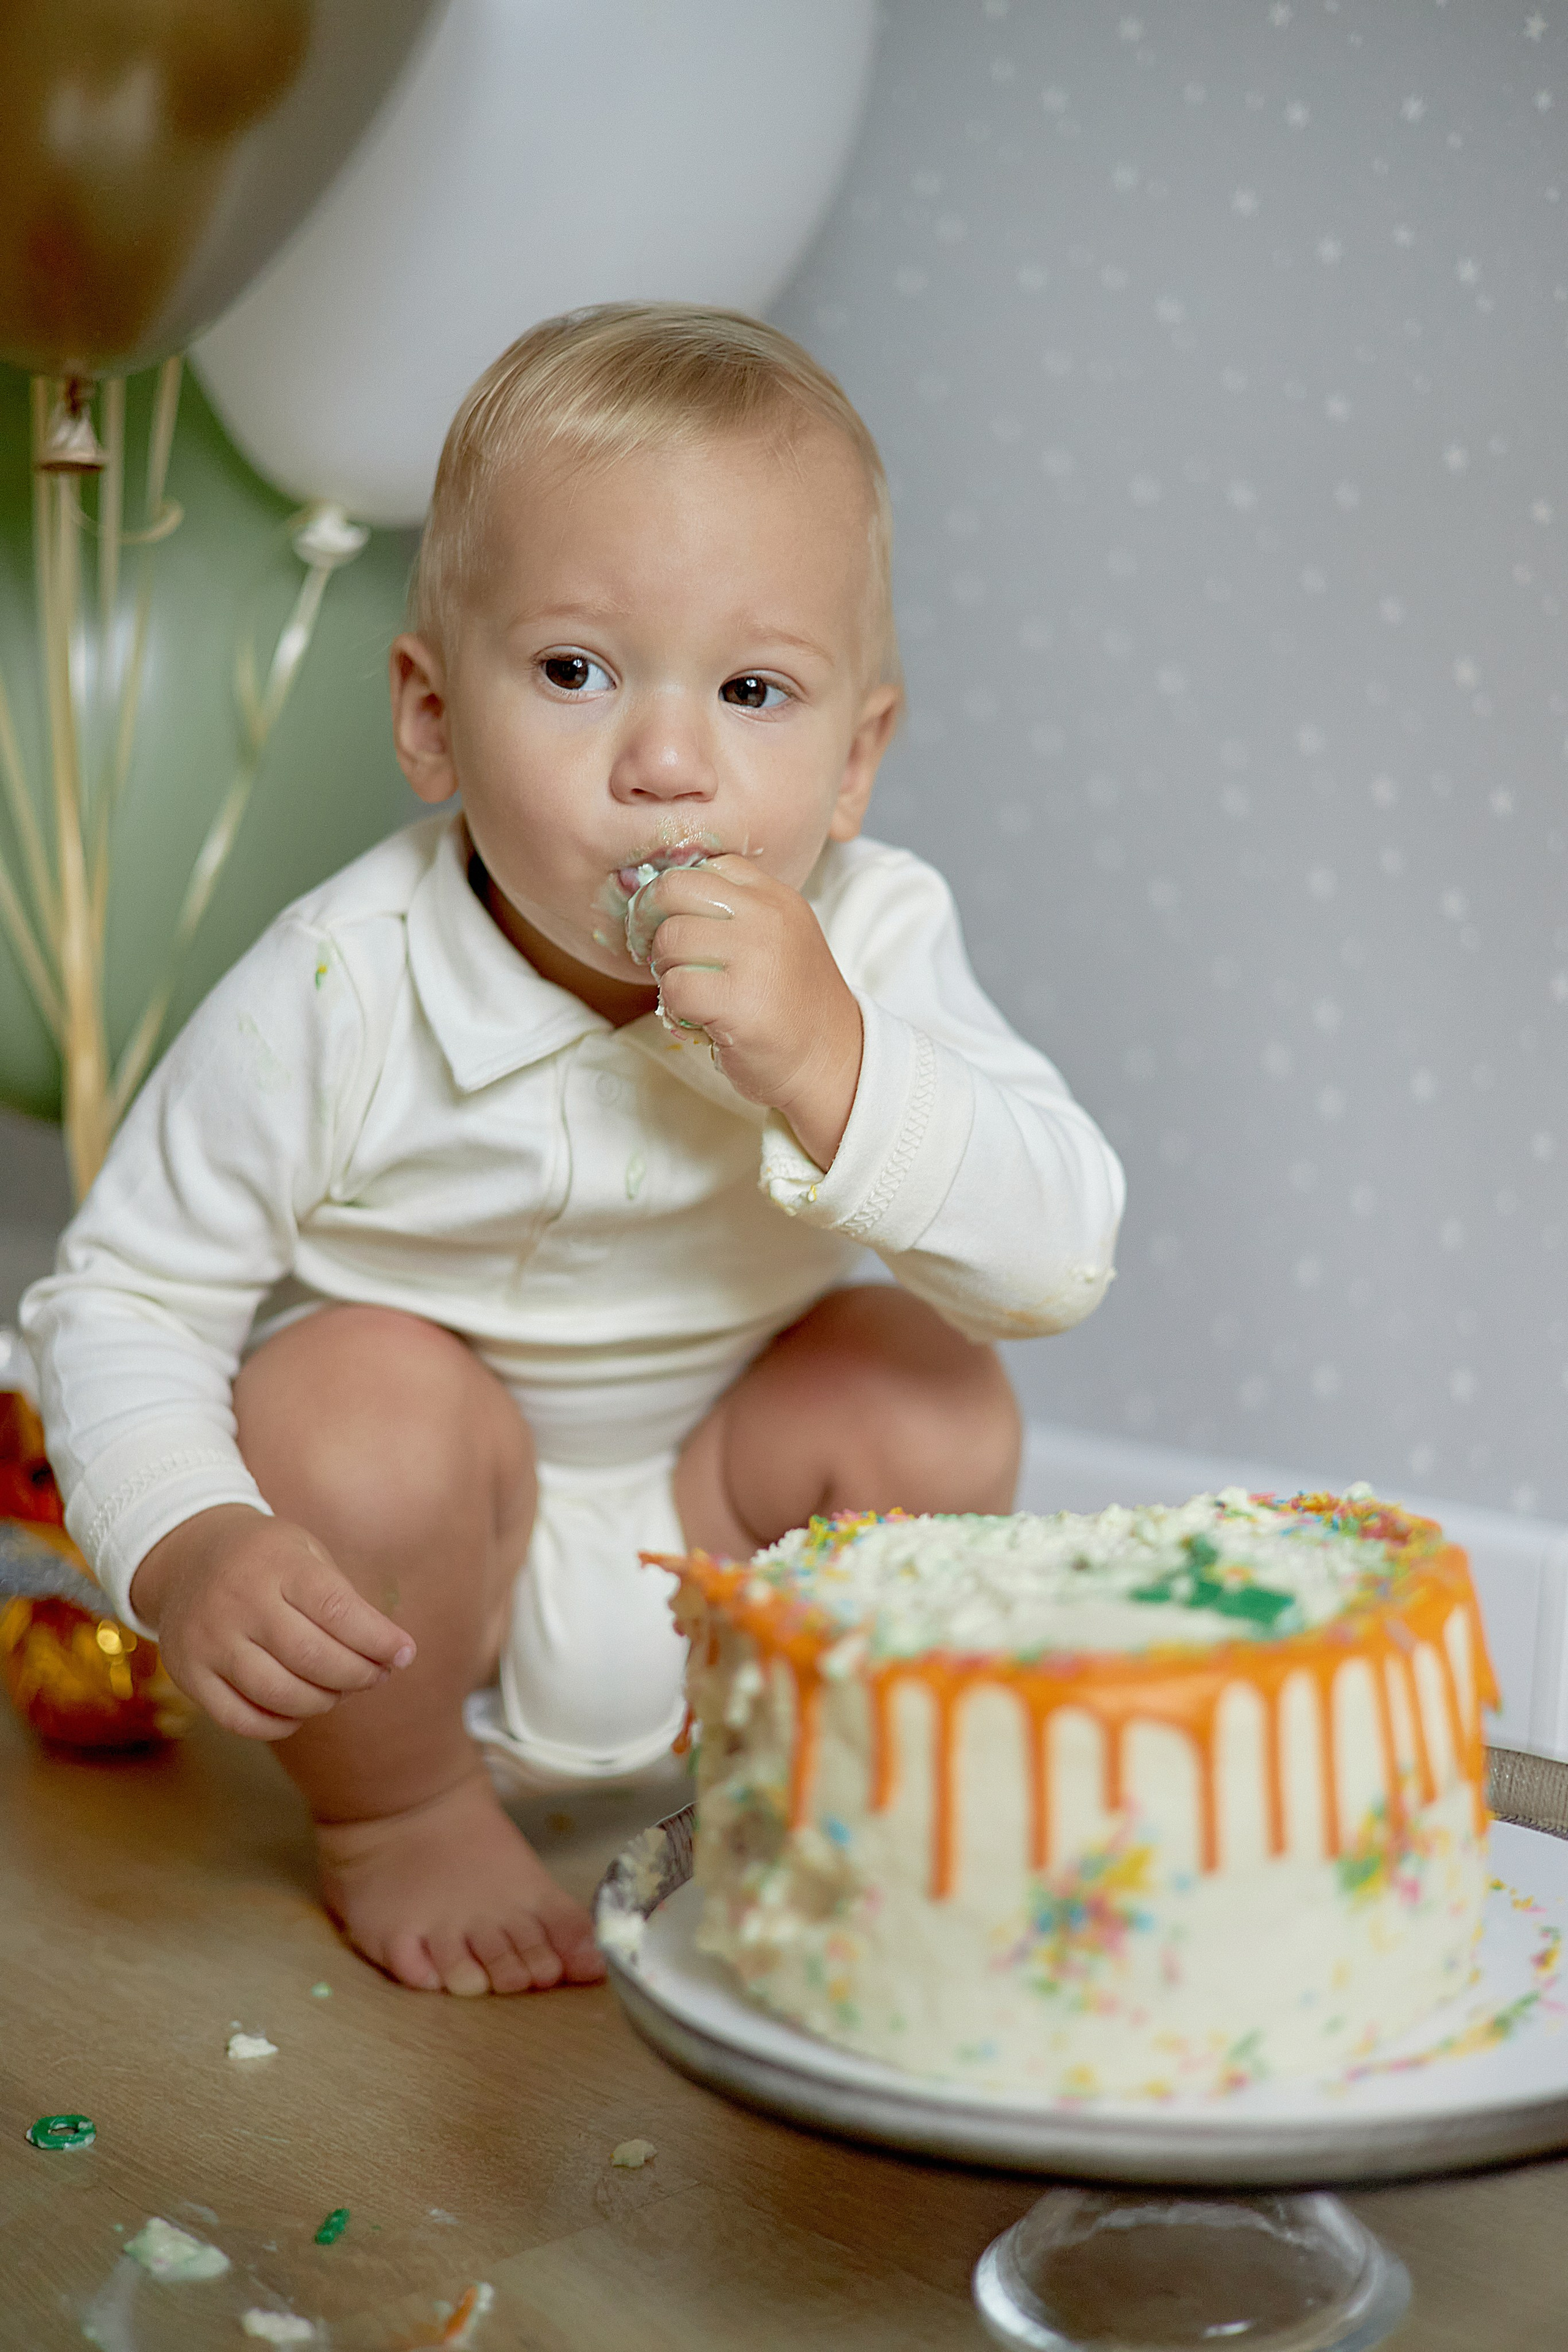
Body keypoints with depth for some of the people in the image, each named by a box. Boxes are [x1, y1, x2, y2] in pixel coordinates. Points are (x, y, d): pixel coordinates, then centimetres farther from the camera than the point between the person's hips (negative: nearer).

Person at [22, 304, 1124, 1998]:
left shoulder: (871, 945, -18)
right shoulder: (338, 998, -25)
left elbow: (1063, 1261, -26)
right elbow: (123, 1301, -16)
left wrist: (831, 1069, -41)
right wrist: (185, 1546, -34)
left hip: (710, 1556, 3)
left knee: (936, 1402, -18)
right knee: (362, 1397, -30)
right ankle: (395, 1815, 0)